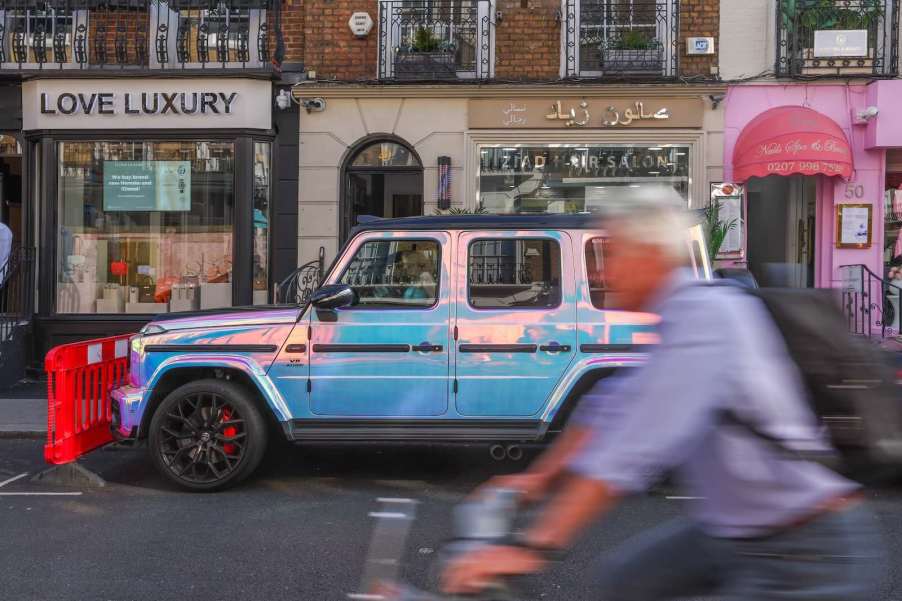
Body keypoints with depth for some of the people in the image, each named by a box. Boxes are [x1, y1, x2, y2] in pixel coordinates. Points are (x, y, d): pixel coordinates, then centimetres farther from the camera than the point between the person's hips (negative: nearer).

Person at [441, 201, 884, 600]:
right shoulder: (681, 314, 7)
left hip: (809, 553, -9)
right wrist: (540, 477, 16)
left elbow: (635, 446, -32)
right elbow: (614, 406, 14)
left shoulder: (703, 314, -24)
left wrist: (533, 547, -32)